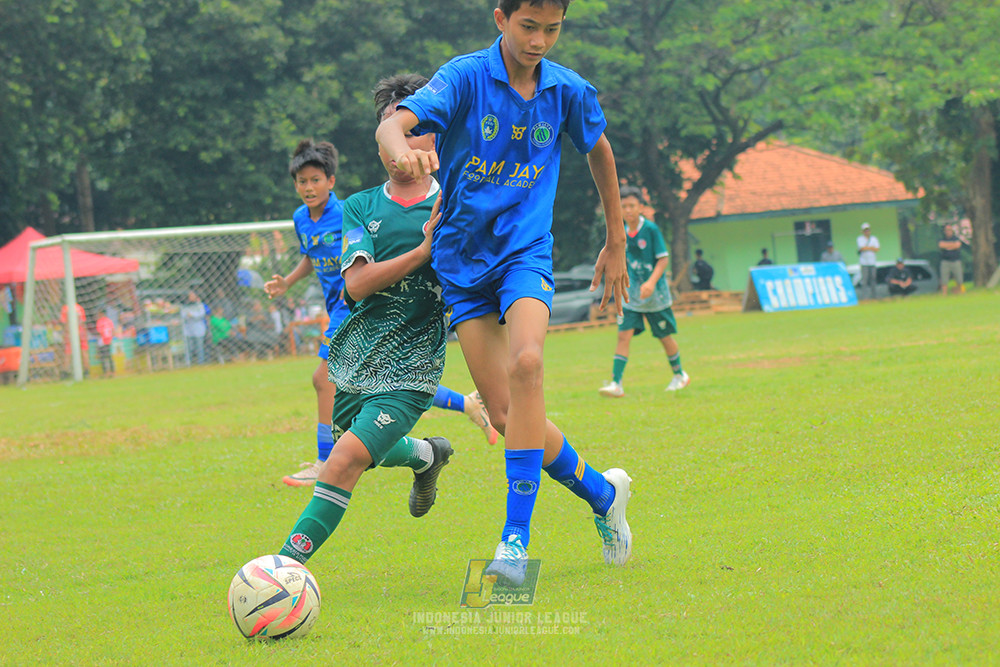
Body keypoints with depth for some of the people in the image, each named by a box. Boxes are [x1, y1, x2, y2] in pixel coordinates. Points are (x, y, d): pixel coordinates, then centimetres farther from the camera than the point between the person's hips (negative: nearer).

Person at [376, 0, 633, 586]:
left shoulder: (568, 92, 0)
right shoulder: (465, 77, -10)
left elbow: (600, 152, 21)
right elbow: (393, 125, -25)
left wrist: (617, 243, 26)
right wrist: (404, 153, -50)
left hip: (526, 251, 0)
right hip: (463, 258, 0)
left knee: (525, 362, -29)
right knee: (505, 412, -3)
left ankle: (518, 537, -28)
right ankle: (602, 492, 24)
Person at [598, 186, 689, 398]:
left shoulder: (651, 230, -12)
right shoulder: (623, 234, 4)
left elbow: (663, 259, -13)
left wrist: (652, 282, -24)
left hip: (655, 294, -4)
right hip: (631, 294, 4)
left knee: (664, 336, 9)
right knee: (624, 335, -9)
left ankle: (680, 376, 31)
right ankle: (616, 384, -13)